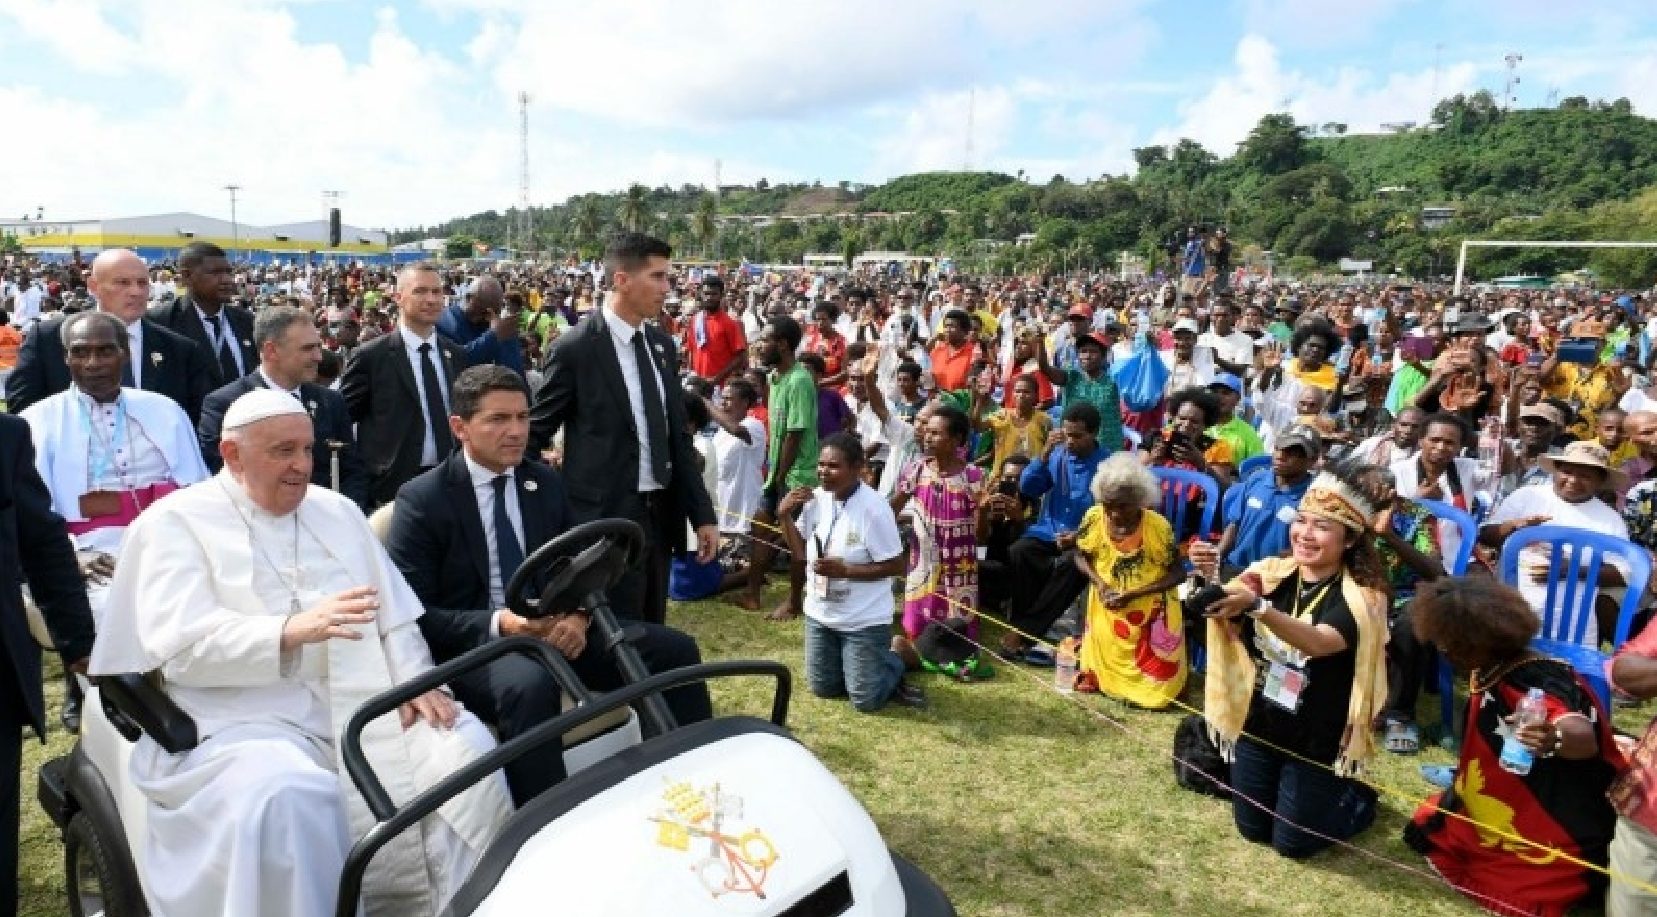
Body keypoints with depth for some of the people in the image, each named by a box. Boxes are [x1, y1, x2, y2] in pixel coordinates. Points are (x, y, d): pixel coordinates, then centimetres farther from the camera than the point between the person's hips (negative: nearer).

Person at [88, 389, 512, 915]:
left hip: (365, 702, 4)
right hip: (249, 719, -4)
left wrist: (414, 680, -7)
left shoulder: (338, 511, 19)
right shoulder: (174, 522, 3)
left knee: (468, 748, -17)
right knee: (288, 796, -34)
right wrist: (292, 630, -28)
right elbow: (181, 644, -12)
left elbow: (395, 614, 13)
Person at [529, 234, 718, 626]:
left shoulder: (662, 345, 8)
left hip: (661, 514, 6)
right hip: (606, 519, -6)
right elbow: (535, 435, -3)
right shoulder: (575, 349, -11)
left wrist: (703, 514, 9)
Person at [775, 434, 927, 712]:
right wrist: (784, 515, -8)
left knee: (866, 701, 2)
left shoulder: (873, 508, -23)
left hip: (864, 621, -6)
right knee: (822, 688, 19)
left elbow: (895, 566, -18)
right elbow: (801, 551, 6)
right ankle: (873, 664, 42)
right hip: (820, 615, 6)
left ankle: (893, 668, 32)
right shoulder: (816, 498, -5)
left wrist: (844, 569, -25)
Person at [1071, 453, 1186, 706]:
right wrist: (1099, 582, -18)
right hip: (1107, 607, 2)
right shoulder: (1094, 517, -16)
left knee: (1154, 688, 0)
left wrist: (1132, 595, -24)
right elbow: (1081, 555, 2)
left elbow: (1177, 573, -14)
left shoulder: (1158, 527, -24)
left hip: (1149, 609, -2)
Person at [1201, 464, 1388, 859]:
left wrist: (1256, 605, -52)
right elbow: (1230, 628, -18)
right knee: (1251, 829, 18)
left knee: (1291, 842, 10)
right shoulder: (1270, 572, -5)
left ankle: (1358, 799, 35)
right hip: (1258, 723, 4)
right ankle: (1311, 791, 44)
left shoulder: (1361, 596, -18)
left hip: (1316, 738, -4)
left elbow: (1319, 642, -37)